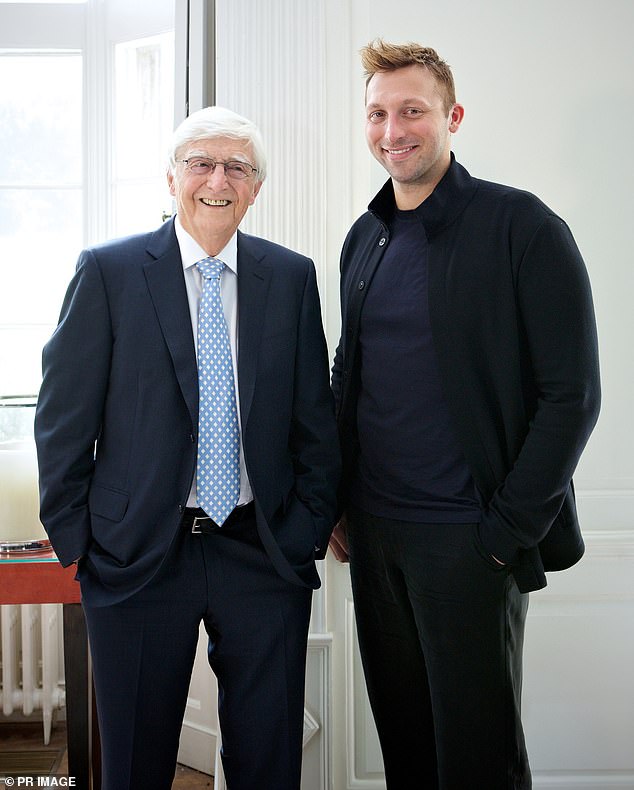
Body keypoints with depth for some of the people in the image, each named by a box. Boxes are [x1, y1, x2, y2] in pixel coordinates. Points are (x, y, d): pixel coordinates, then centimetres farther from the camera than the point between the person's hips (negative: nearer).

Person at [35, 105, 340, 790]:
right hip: (138, 554, -1)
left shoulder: (292, 277, 4)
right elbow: (63, 416, -2)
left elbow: (315, 414, 7)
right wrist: (74, 539, -3)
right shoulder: (108, 271, -3)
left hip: (265, 554, 2)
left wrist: (311, 524, 2)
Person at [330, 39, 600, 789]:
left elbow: (571, 393, -12)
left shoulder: (521, 227, -9)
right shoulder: (364, 238, 10)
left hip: (469, 537, -5)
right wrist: (338, 503, 11)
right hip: (373, 531, 6)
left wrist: (509, 529, -14)